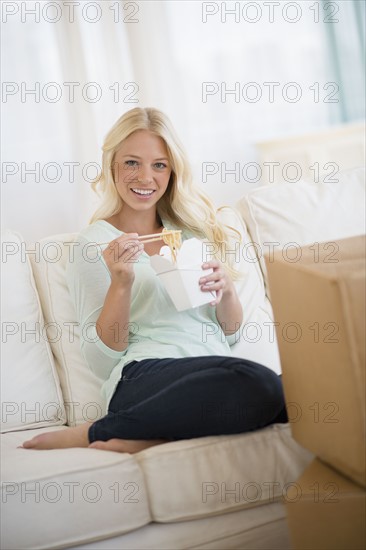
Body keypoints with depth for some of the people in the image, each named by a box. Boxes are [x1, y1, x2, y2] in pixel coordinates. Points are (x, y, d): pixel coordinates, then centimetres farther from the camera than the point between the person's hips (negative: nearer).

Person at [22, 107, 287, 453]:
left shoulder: (192, 229, 21)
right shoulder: (95, 243, 7)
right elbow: (101, 362, 0)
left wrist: (226, 290, -1)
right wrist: (121, 283, -13)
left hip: (214, 380, 5)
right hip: (145, 377, -5)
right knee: (258, 383, -35)